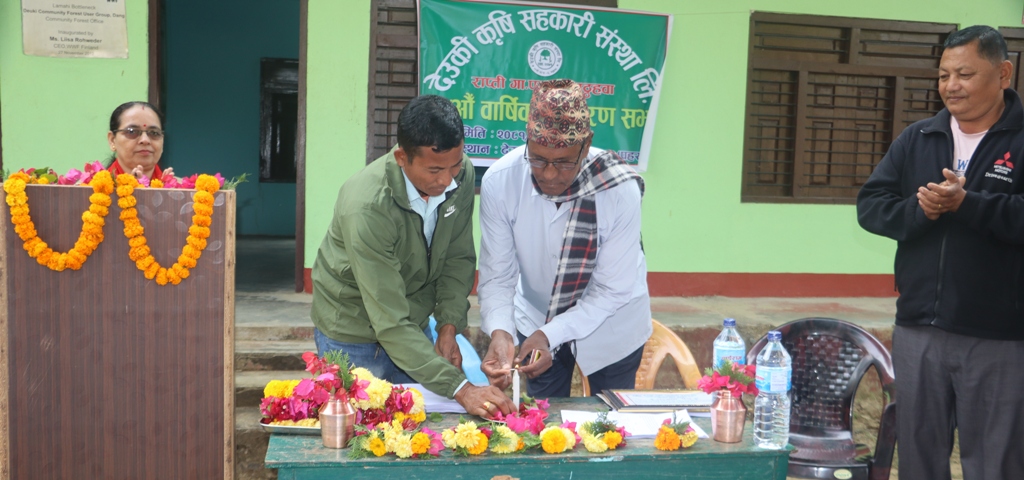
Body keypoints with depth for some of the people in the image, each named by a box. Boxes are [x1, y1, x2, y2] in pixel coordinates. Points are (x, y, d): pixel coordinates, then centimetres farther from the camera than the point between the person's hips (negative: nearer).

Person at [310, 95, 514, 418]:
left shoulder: (461, 175, -17)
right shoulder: (366, 207, -34)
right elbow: (391, 323, -35)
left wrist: (449, 325, -14)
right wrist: (459, 388, -38)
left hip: (414, 324, 5)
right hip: (354, 335, -5)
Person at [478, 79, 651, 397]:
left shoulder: (620, 190, -30)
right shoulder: (500, 182, -25)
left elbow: (612, 289, -24)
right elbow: (497, 274, -18)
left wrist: (550, 335, -34)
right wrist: (500, 331, -37)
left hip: (610, 326, -1)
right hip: (536, 318, 2)